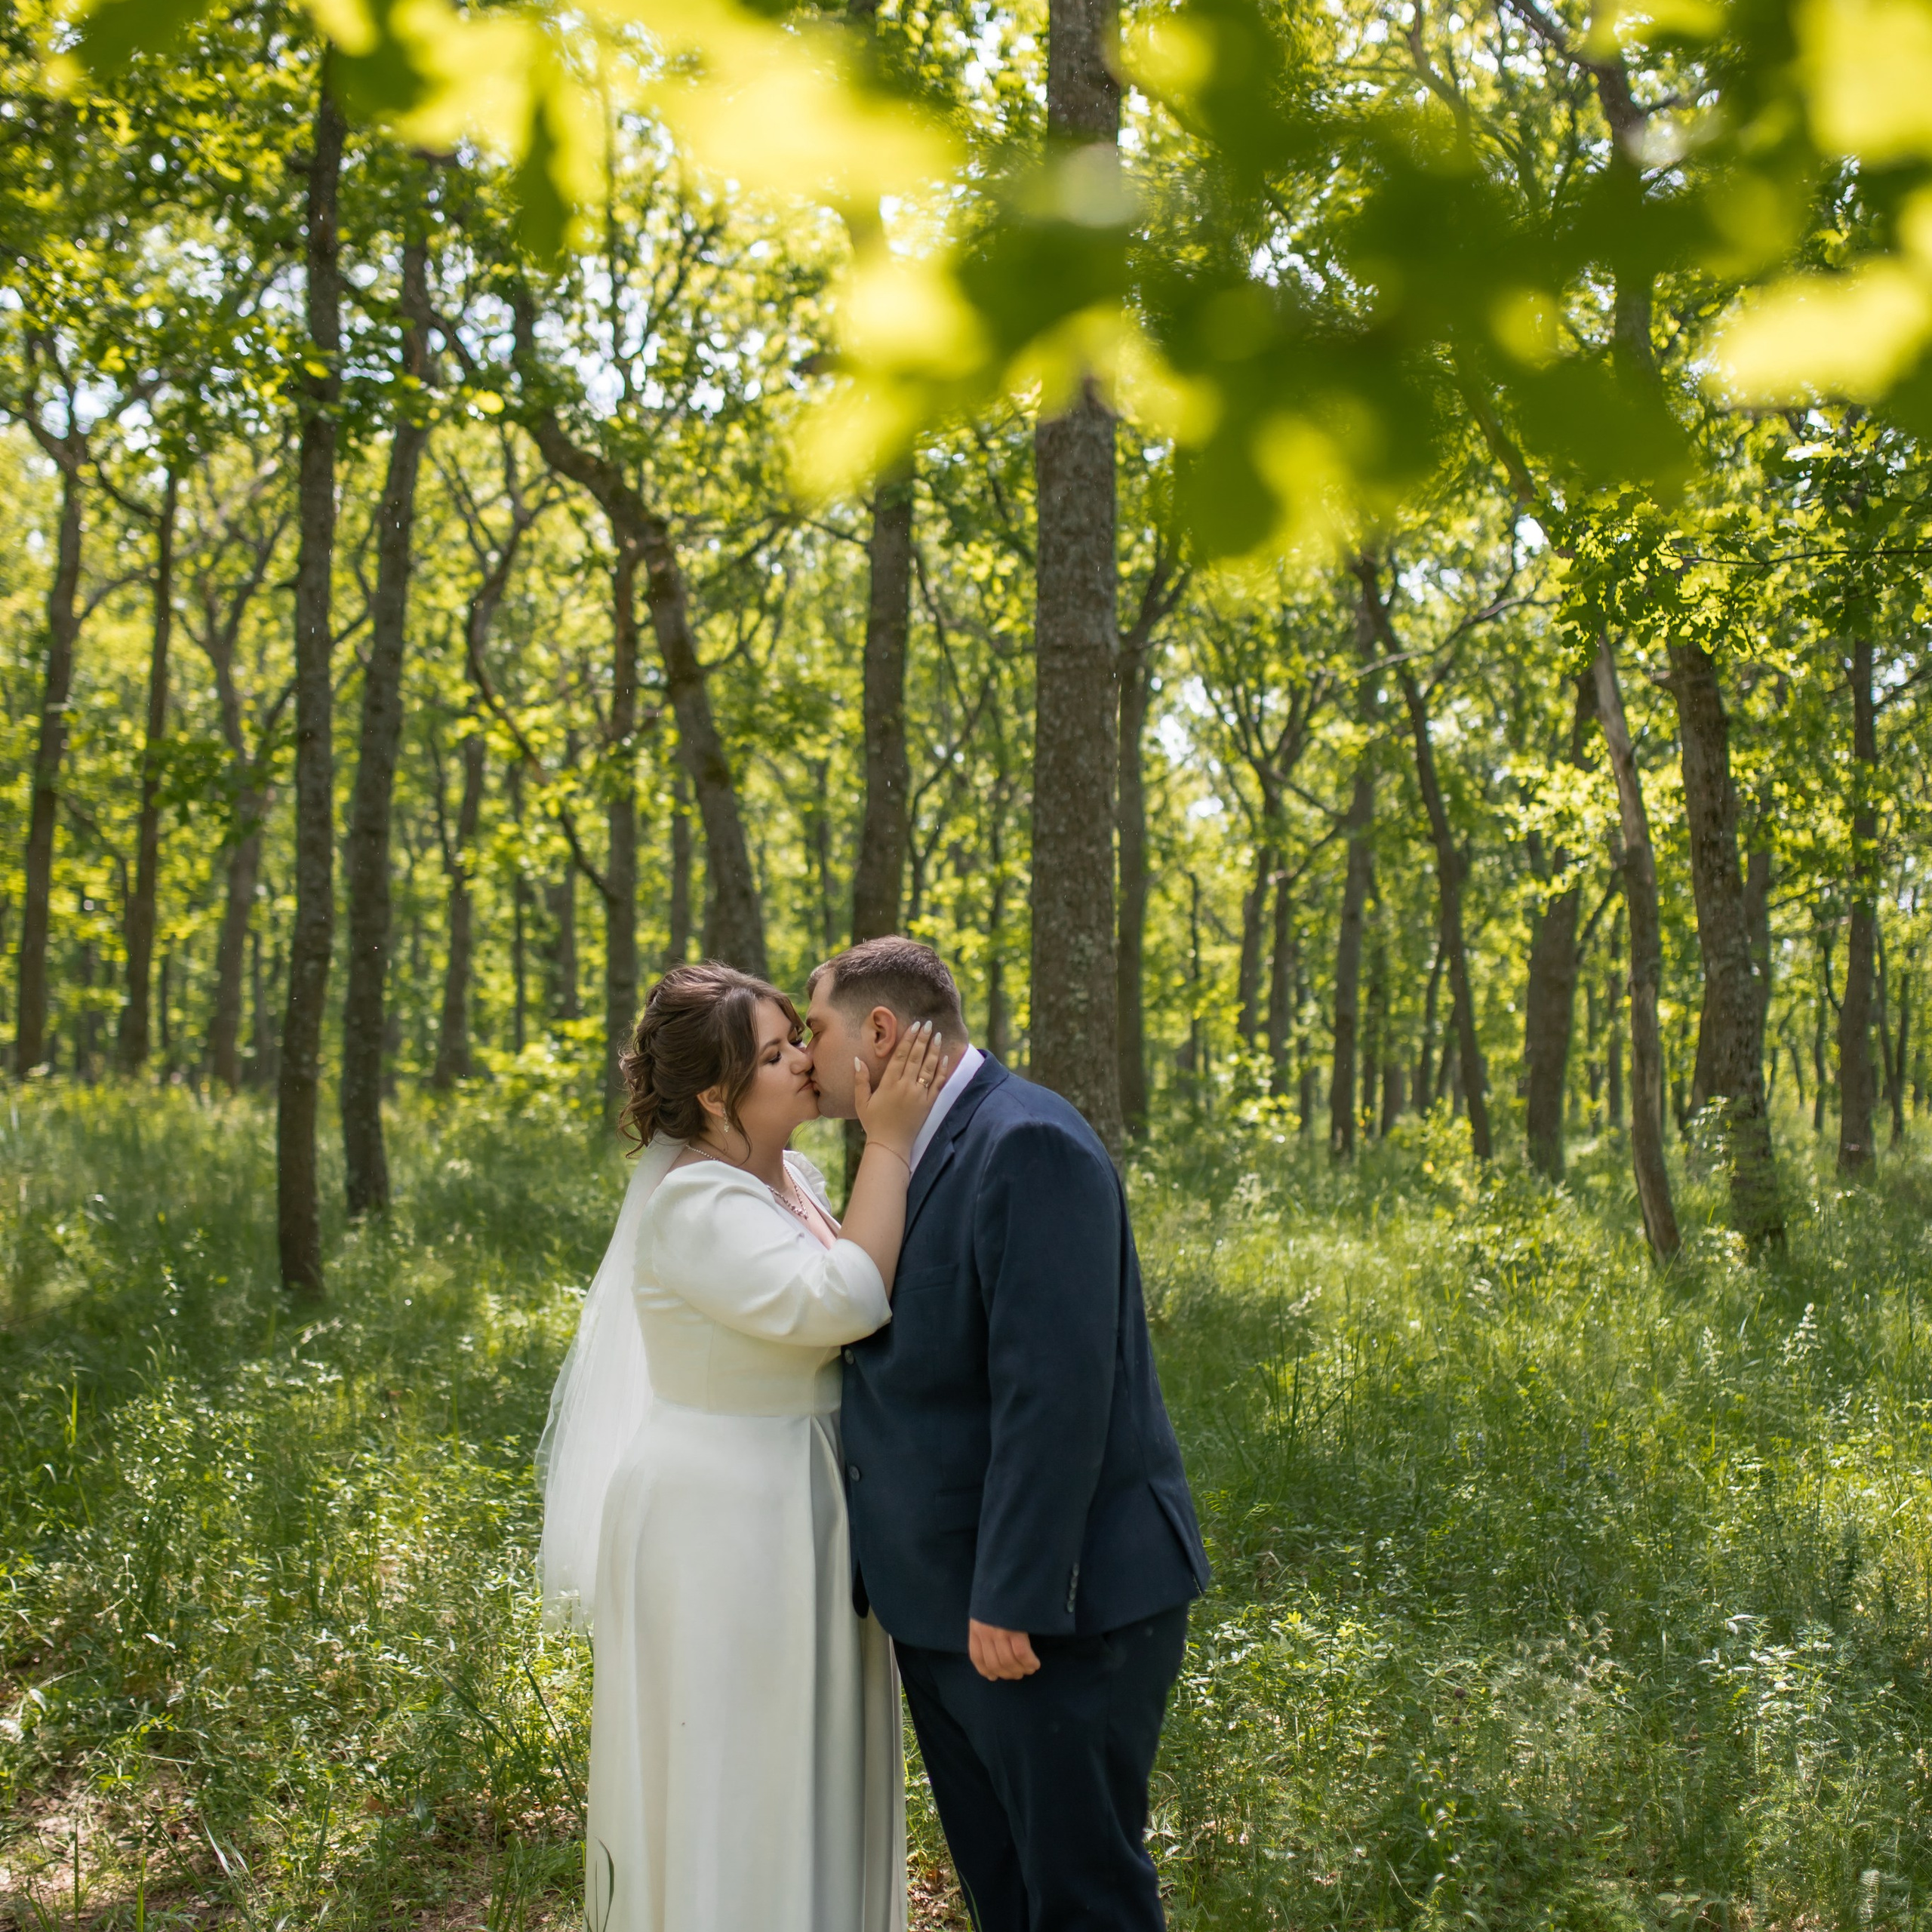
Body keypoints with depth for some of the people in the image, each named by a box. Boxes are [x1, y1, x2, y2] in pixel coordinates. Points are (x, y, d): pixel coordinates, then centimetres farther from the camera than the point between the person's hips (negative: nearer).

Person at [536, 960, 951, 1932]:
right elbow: (840, 1303, -31)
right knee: (731, 1785, 3)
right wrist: (889, 1141, -27)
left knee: (796, 1779, 19)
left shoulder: (789, 1174, 6)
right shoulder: (695, 1205, -21)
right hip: (722, 1532, -9)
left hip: (793, 1517, 9)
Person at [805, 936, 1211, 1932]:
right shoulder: (915, 1155, 12)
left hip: (1057, 1607, -9)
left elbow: (1053, 1389, -23)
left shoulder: (1029, 1143, -17)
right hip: (943, 1606, 9)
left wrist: (1014, 1598, -24)